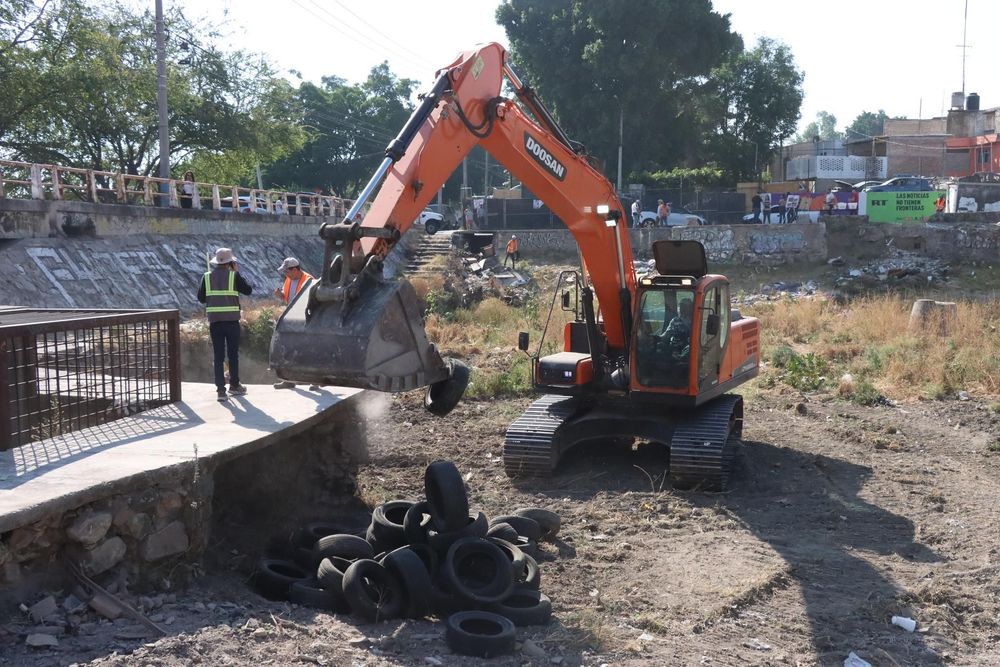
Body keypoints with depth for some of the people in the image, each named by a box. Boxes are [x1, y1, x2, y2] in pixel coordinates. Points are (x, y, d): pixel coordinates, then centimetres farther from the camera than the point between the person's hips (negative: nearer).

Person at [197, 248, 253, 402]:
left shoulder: (207, 276, 5)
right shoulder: (234, 275, -4)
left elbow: (201, 297, 8)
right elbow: (248, 290, 6)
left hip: (214, 320, 2)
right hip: (232, 320, -2)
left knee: (218, 355, 4)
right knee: (233, 354, 11)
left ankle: (221, 390, -1)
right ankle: (234, 385, 21)